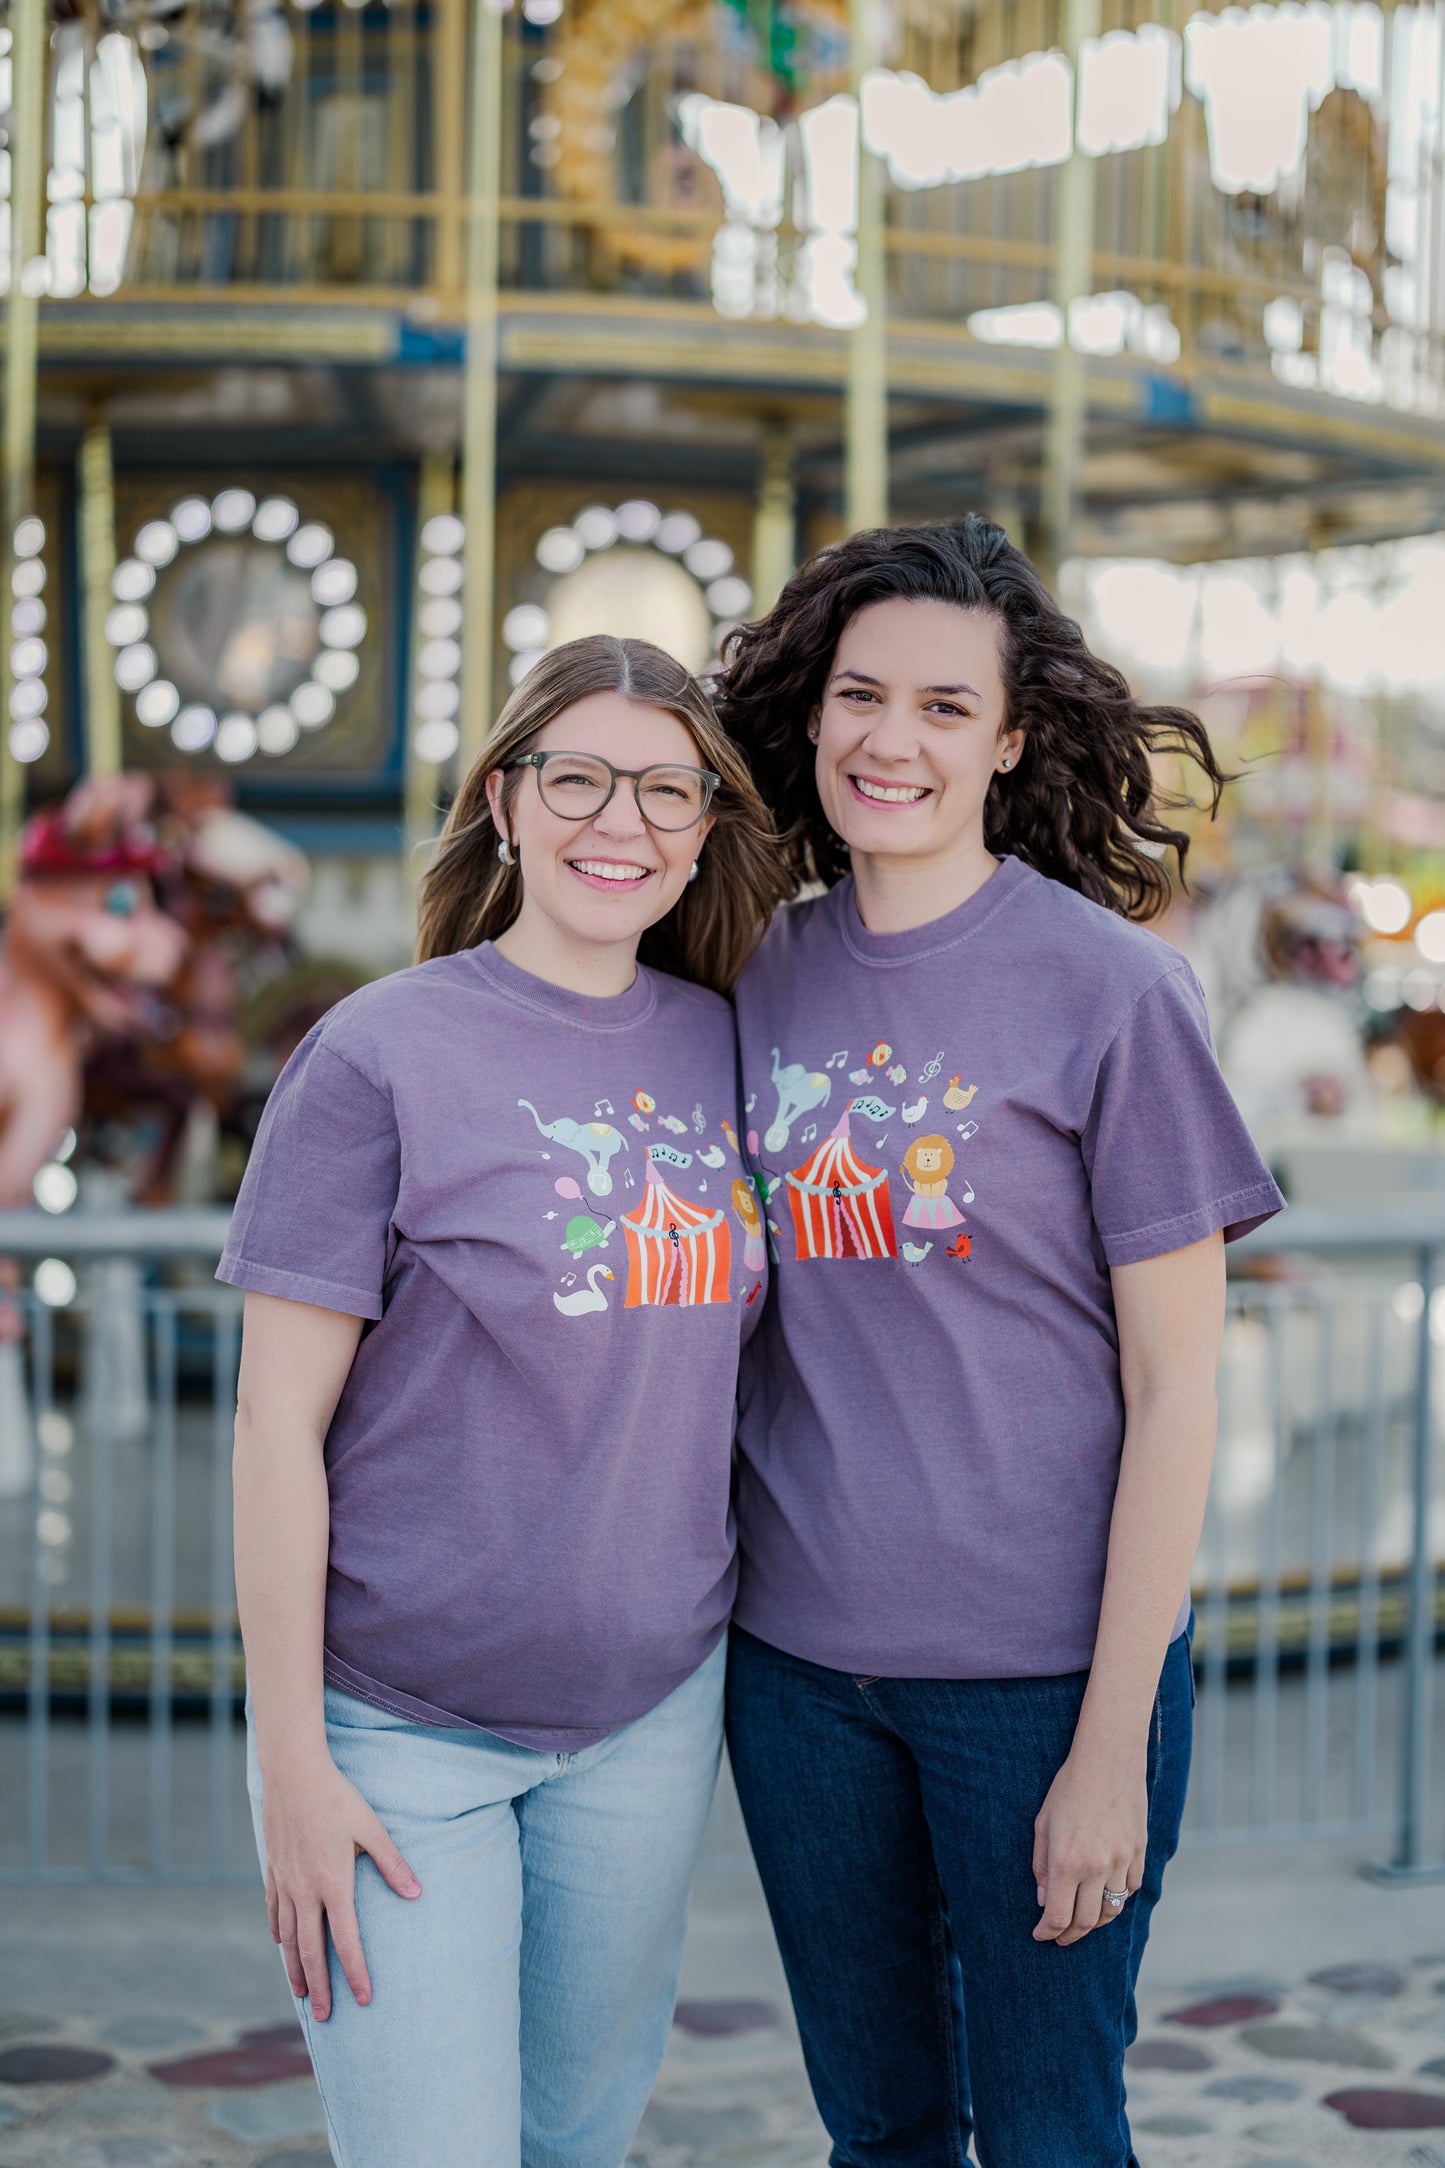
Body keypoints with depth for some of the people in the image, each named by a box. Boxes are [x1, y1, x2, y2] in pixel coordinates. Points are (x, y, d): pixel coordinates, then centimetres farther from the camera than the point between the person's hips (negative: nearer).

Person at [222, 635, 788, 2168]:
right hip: (401, 1723, -4)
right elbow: (278, 1422, -10)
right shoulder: (384, 1053, -11)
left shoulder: (723, 1048, 3)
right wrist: (290, 1762, -11)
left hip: (653, 1704, 5)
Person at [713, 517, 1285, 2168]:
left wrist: (1114, 1741, -12)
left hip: (1041, 1666, -4)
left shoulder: (1108, 988, -10)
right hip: (795, 1660, 4)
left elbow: (1173, 1389, -9)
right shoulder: (759, 979, 3)